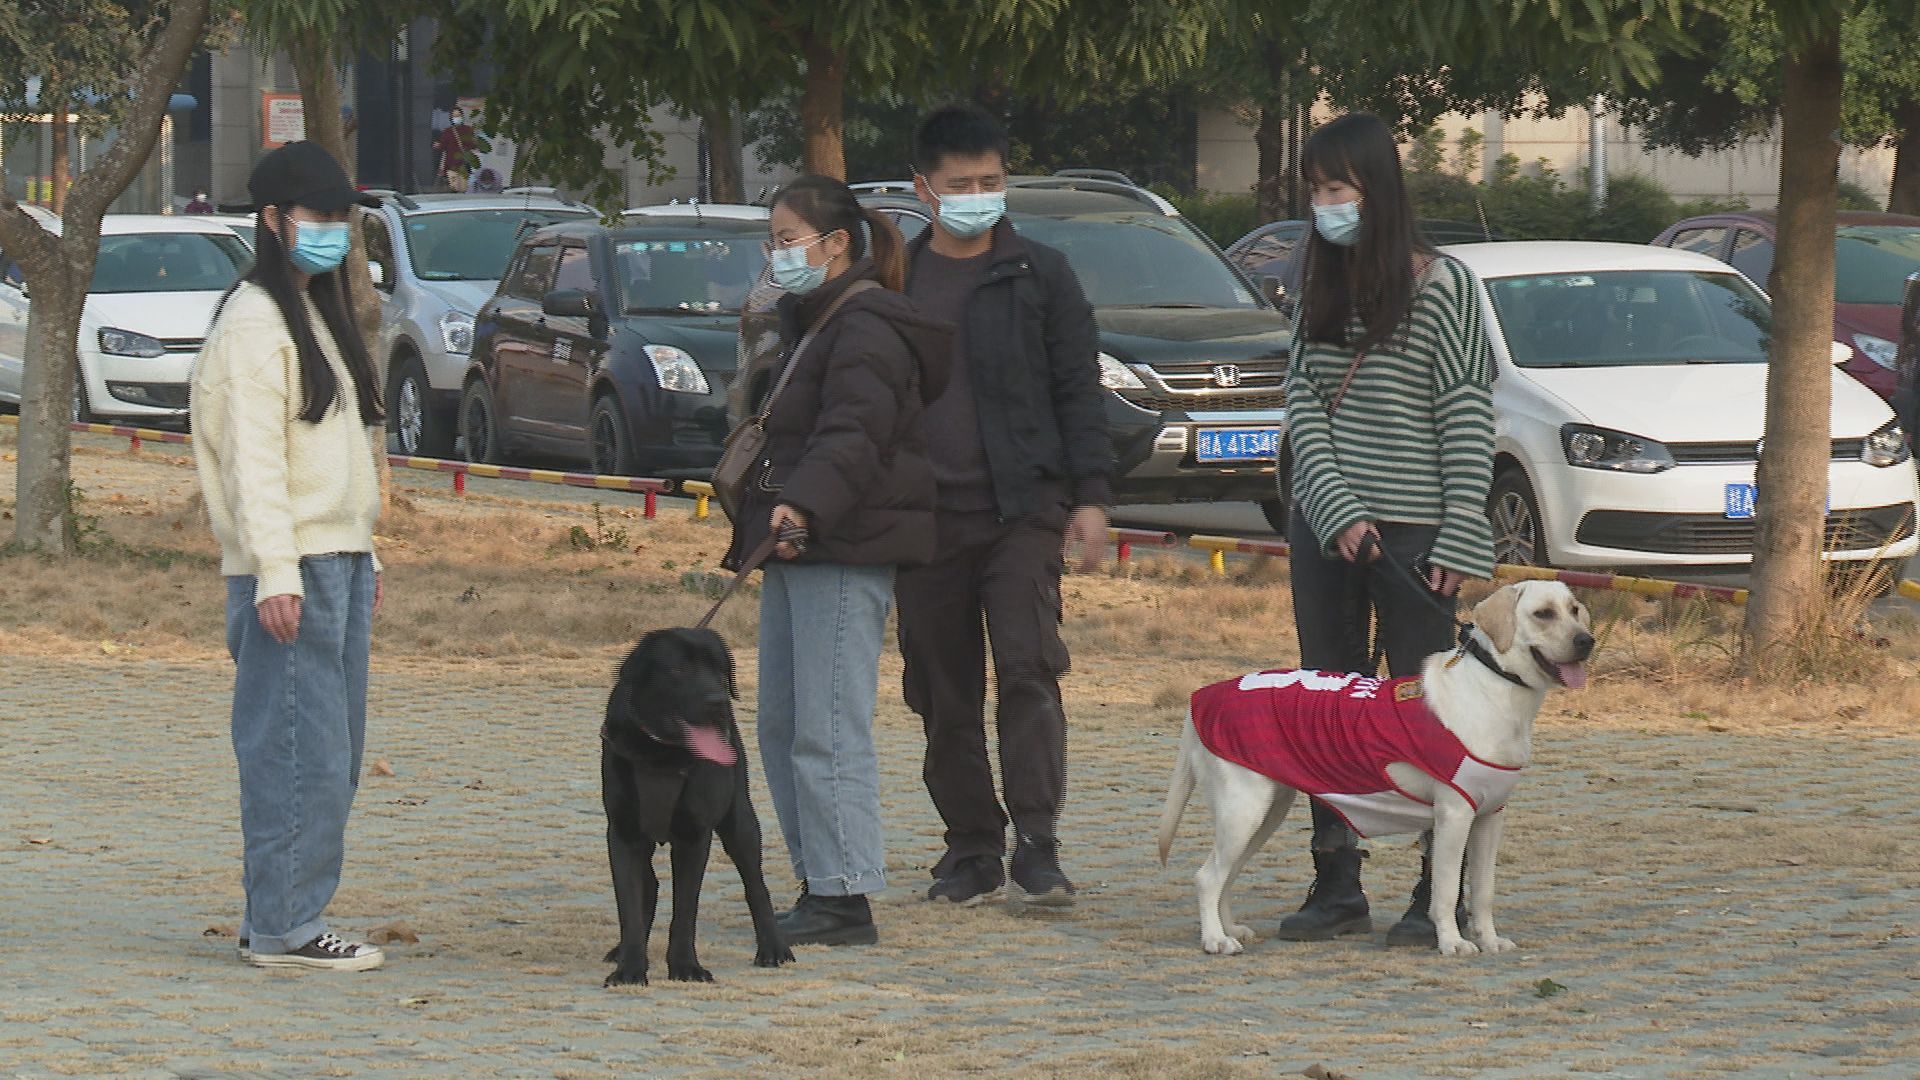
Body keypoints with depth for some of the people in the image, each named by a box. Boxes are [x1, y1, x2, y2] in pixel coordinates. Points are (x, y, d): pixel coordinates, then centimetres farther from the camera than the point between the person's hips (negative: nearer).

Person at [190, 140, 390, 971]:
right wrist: (276, 573, -22)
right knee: (300, 753, -10)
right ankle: (282, 928, -7)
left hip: (340, 562, 10)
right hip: (291, 570, -10)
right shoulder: (253, 323, -10)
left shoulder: (317, 315, 20)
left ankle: (290, 918, 15)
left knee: (334, 754, 10)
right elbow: (252, 458, -16)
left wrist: (364, 557, 19)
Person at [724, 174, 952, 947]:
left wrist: (804, 504, -42)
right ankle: (818, 883, 17)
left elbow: (851, 435, -28)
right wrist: (762, 520, 27)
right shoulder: (808, 324, 22)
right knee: (780, 727, 11)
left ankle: (844, 898, -10)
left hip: (845, 551, -11)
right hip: (797, 545, 11)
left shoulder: (866, 331, -12)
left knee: (828, 733, -12)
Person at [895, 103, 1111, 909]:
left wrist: (1091, 496, -4)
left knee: (1028, 668, -15)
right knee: (943, 692, 5)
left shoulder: (1039, 276, 4)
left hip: (1022, 509, -3)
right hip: (924, 513, 3)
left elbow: (1080, 390, 4)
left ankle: (1036, 843, -14)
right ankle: (972, 849, 13)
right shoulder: (894, 283, 10)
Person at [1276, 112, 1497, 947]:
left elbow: (1469, 421, -8)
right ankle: (1337, 886, 13)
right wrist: (1340, 513, -9)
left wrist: (1460, 541, -13)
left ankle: (1438, 894, 2)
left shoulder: (1439, 286, -6)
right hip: (1324, 531, 5)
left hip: (1413, 532, -5)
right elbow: (1302, 407, 5)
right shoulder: (1322, 291, 10)